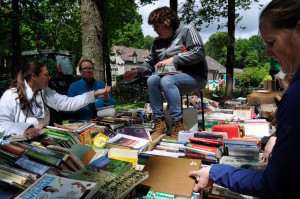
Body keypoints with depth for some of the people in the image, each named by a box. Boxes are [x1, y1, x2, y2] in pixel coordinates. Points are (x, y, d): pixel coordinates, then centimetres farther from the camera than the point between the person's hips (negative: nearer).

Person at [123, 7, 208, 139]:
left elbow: (199, 52, -16)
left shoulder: (186, 31, -3)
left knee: (166, 80, -33)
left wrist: (173, 59, -19)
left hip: (195, 77, -5)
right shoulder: (158, 42, 16)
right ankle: (159, 121, -19)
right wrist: (136, 72, -2)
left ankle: (178, 124, -29)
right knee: (152, 80, -22)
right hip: (171, 79, 6)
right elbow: (149, 64, 18)